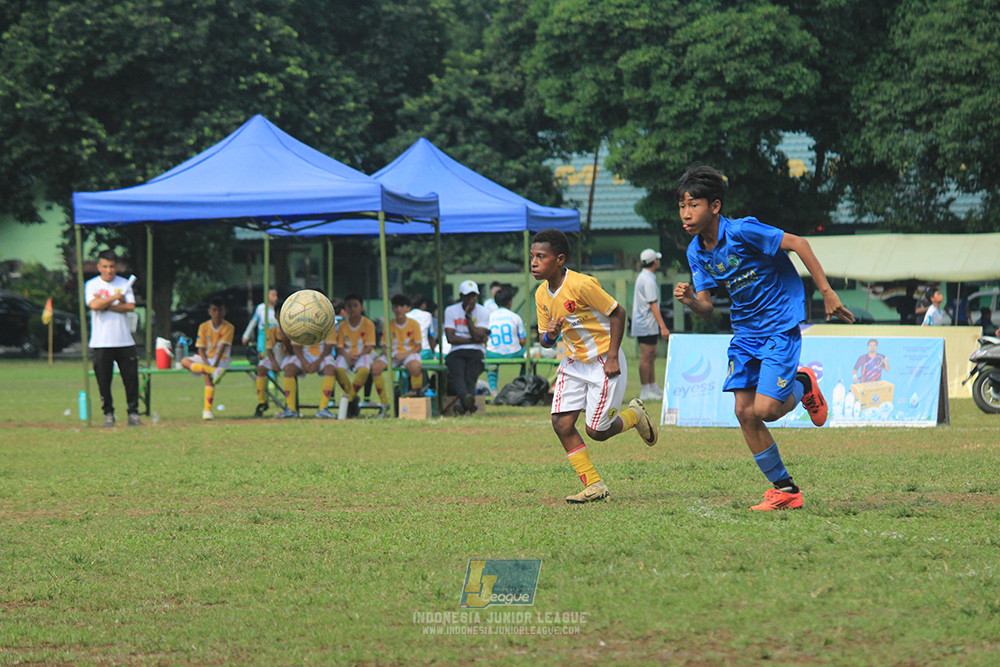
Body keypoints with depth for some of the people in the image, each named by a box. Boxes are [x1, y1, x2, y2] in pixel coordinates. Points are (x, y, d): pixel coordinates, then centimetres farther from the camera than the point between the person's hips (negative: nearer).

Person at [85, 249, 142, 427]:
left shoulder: (124, 284, 10)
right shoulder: (92, 285, 3)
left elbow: (130, 306, -4)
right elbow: (94, 305, -15)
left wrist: (106, 305, -9)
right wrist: (115, 298, -8)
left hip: (124, 341, 2)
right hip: (101, 343, -2)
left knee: (131, 378, -1)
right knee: (104, 380, -1)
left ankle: (133, 413, 7)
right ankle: (108, 414, 10)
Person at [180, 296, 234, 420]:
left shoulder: (228, 327, -5)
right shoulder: (204, 327, 3)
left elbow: (222, 347, -16)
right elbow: (201, 349, -2)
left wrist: (215, 364, -27)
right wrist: (206, 363, -19)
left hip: (221, 359, -4)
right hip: (206, 358, 4)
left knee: (208, 375, -33)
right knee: (185, 361, -23)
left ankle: (207, 409, -31)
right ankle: (214, 372, -45)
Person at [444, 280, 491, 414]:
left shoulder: (483, 312, 8)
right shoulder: (451, 311, 10)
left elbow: (478, 336, -5)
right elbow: (451, 338, -1)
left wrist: (468, 315, -6)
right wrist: (474, 340, -5)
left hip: (476, 353, 0)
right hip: (456, 353, 0)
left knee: (470, 377, -30)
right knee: (457, 374, -34)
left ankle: (463, 402, -58)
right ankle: (466, 397, -61)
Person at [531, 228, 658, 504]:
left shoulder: (581, 285, -22)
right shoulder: (542, 294, 1)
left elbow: (617, 313, -16)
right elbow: (546, 340, 10)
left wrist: (612, 356, -18)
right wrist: (550, 335, -16)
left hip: (604, 361, -7)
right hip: (574, 362, 7)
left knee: (596, 431, -6)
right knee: (562, 424, -7)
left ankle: (635, 415, 26)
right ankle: (594, 486, 1)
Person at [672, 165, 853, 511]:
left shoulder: (742, 232, -22)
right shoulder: (696, 252, 0)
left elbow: (798, 244, -18)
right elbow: (706, 308, 4)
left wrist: (826, 292, -19)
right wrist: (690, 300, -20)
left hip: (781, 324, -7)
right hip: (745, 330, 7)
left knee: (764, 409, -18)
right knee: (744, 412, -2)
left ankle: (802, 385, 17)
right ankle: (784, 490, 10)